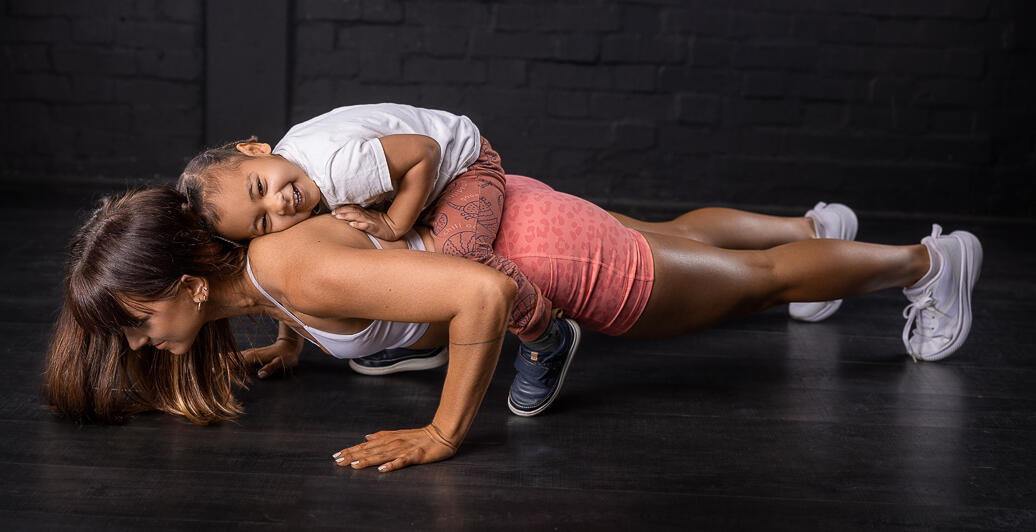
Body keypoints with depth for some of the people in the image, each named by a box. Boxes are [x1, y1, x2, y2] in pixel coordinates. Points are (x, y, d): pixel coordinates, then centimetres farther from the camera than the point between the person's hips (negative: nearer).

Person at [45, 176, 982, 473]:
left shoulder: (303, 273, -37)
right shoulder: (233, 253, -11)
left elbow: (486, 292, -43)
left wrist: (445, 434, -36)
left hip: (544, 250, -7)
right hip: (495, 211, 8)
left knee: (755, 279, 16)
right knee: (677, 238, 33)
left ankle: (925, 260, 42)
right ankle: (815, 226, 62)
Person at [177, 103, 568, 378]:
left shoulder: (337, 166, -41)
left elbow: (426, 153, -30)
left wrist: (393, 226, -29)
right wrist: (287, 342, 9)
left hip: (462, 163, -8)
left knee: (459, 251, -34)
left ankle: (547, 336, -8)